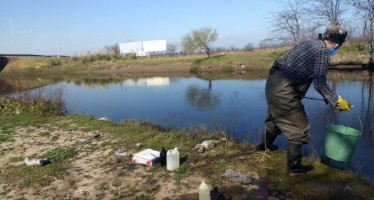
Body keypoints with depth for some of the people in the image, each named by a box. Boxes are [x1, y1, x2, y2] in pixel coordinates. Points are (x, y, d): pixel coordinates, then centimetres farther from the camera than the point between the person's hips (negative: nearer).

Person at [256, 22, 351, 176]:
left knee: (275, 117, 31)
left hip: (272, 83, 9)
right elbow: (320, 84, -14)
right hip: (284, 91, -9)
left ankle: (265, 145, 52)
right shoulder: (323, 51, -7)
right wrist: (337, 101, -4)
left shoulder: (306, 43, 16)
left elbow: (280, 60, 19)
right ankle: (294, 167, 16)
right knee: (298, 128, 5)